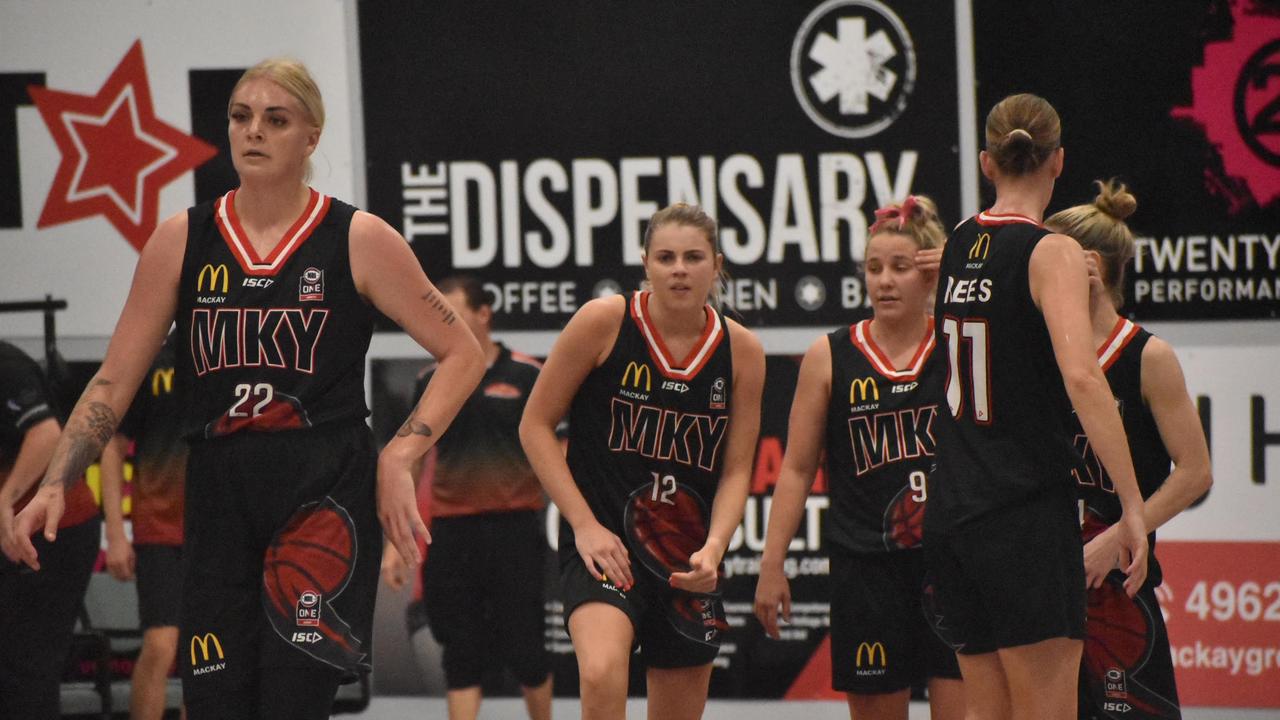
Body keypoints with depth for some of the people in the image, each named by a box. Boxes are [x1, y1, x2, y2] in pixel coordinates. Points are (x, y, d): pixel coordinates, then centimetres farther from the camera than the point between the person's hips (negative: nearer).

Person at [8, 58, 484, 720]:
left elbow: (462, 354, 5)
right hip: (218, 497, 3)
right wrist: (55, 485, -4)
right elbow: (113, 382, 8)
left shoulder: (358, 240, 2)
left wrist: (399, 456, -7)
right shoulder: (181, 241, 8)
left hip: (325, 492, -3)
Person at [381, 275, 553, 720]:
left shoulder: (527, 376, -1)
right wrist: (396, 541, 7)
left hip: (514, 528, -2)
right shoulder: (431, 382, 7)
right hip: (451, 531, 3)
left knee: (524, 650, 0)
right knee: (461, 656, 1)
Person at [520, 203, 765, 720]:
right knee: (603, 677, -32)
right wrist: (585, 525, -12)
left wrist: (713, 548, -15)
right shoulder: (604, 322, -8)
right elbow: (536, 425, -3)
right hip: (602, 542, -4)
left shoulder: (741, 351, 1)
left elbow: (736, 470, 4)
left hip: (688, 559, 4)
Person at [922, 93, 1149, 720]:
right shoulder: (1050, 252, -10)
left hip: (952, 510, 7)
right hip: (1027, 513, -7)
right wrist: (1132, 505, -25)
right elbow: (1081, 376, -24)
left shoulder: (958, 244, 11)